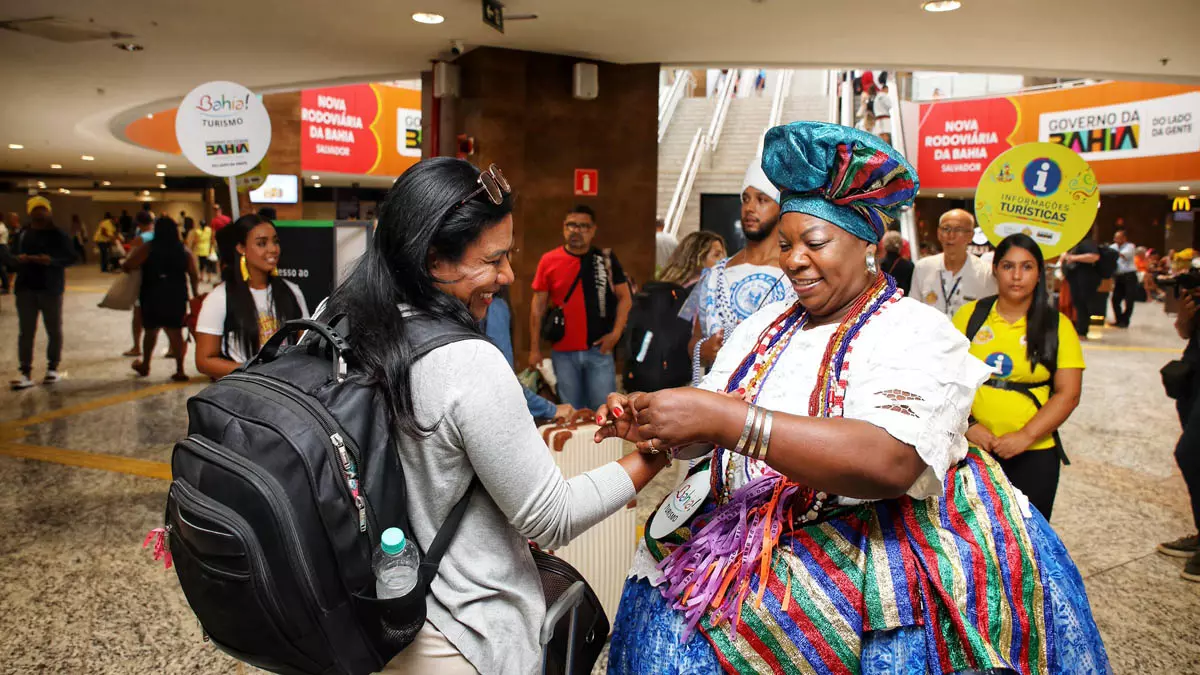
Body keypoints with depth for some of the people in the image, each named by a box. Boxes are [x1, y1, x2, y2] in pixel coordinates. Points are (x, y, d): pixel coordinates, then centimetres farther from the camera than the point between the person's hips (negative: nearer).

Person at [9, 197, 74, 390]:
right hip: (25, 288, 2)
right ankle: (26, 373, 1)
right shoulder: (22, 234, 8)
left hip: (51, 289, -2)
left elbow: (70, 257, -6)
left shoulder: (58, 235, -1)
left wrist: (52, 260, -24)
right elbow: (10, 256, 9)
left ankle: (53, 368, 21)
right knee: (25, 331, 0)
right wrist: (19, 259, -14)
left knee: (54, 330, 7)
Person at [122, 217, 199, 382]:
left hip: (152, 296, -1)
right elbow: (194, 276, 0)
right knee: (175, 331, 4)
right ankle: (179, 369, -2)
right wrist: (195, 294, 14)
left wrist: (123, 264, 11)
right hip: (177, 296, 1)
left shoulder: (147, 249, -5)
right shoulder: (185, 251, 2)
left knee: (151, 330, 15)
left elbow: (127, 266, -12)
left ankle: (145, 365, 32)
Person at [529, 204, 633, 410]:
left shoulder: (606, 259, 1)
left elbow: (624, 297, 6)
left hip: (599, 350, 0)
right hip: (563, 352, 1)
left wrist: (616, 333, -7)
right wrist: (535, 348, 2)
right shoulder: (549, 261, 0)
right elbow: (538, 307, 4)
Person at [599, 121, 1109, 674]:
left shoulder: (917, 333, -9)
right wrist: (649, 418, -13)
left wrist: (724, 417, -32)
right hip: (738, 541, 5)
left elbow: (890, 462, -27)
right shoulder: (765, 326, 12)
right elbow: (707, 429, 10)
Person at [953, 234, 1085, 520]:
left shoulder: (1057, 326, 2)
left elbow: (1068, 394, -3)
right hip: (972, 448, 0)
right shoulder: (970, 315, 3)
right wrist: (967, 425, -11)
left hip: (1034, 454, 0)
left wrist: (1026, 436, -13)